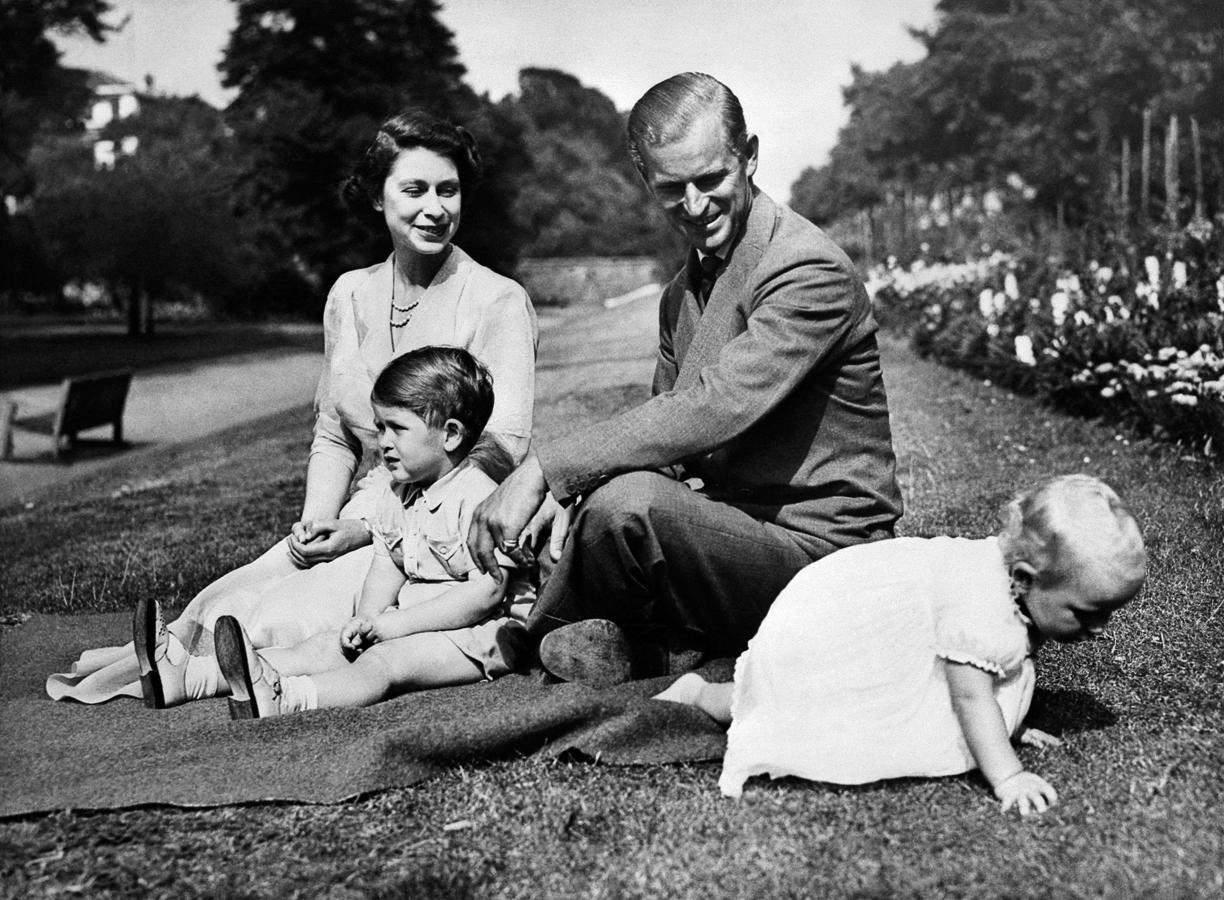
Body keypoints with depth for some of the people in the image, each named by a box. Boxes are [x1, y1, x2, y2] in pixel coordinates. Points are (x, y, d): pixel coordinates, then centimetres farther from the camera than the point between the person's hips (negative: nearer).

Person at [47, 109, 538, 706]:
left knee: (282, 621, -23)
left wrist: (368, 525, -18)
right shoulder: (350, 295, 10)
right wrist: (318, 519, -5)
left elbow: (500, 452, -14)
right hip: (364, 521, 5)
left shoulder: (498, 303, -7)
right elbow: (332, 434, 16)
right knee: (224, 603, -20)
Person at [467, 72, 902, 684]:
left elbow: (714, 409, -29)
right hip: (733, 529, 9)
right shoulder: (682, 293, 13)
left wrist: (545, 468, -29)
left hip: (818, 545, -9)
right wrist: (563, 492, -8)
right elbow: (665, 428, 13)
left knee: (627, 504, -31)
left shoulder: (811, 271, -17)